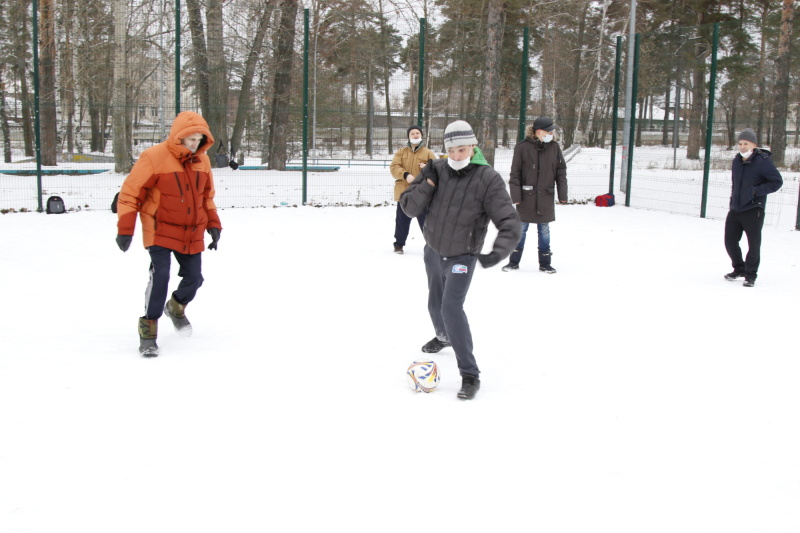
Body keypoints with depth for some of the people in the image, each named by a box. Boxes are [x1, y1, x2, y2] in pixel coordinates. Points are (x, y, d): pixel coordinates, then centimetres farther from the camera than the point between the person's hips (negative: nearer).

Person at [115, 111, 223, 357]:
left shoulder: (202, 161, 3)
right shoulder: (154, 158, -16)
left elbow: (207, 197, 17)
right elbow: (130, 193, -12)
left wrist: (213, 224, 9)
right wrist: (125, 230, -15)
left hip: (192, 233, 6)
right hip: (160, 231, -5)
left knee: (194, 277, 10)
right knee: (160, 276, -18)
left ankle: (176, 308, 42)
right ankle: (148, 330, -4)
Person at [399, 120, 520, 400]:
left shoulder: (488, 179, -21)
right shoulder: (437, 169, -10)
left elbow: (509, 222, -24)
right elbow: (409, 207, -9)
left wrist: (498, 251, -41)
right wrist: (427, 184, -25)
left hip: (461, 258, -5)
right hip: (433, 251, 5)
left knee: (451, 307, -21)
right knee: (435, 303, 24)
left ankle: (470, 375, -13)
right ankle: (443, 336, 57)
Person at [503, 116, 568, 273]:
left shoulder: (554, 147, 1)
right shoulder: (522, 147, -8)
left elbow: (561, 171, 6)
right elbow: (514, 173, -6)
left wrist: (562, 194, 2)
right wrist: (516, 195, -11)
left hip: (546, 197, 2)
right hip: (526, 197, -2)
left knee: (544, 230, 10)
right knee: (521, 229, 8)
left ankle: (545, 263, 20)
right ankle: (514, 262, 20)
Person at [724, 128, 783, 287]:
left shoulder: (763, 161, -13)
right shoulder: (737, 160, 8)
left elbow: (777, 181, -12)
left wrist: (756, 191, -18)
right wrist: (733, 199, 14)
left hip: (753, 210, -6)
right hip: (735, 209, 6)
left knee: (754, 244, 2)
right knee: (730, 241, 10)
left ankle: (750, 275, 17)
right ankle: (739, 269, 31)